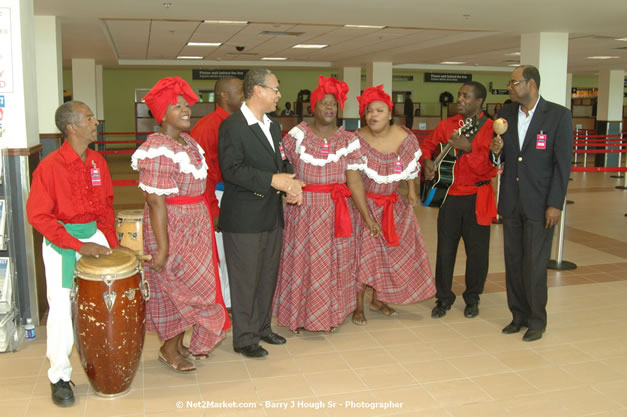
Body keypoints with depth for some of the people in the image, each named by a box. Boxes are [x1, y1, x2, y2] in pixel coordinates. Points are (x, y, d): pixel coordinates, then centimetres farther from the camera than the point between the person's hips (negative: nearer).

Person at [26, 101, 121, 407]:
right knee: (61, 310, -2)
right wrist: (79, 246, -19)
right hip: (61, 243, -5)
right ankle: (59, 377, 14)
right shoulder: (49, 167, -14)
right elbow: (38, 216, -13)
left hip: (94, 235, 5)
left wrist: (111, 243, 5)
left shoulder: (98, 162, 4)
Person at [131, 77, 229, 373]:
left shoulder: (188, 143, 8)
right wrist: (162, 247, -23)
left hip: (195, 226, 9)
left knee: (183, 289, 17)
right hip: (171, 229, -9)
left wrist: (207, 219, 17)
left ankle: (178, 345, 32)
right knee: (178, 289, 2)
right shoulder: (158, 150, -20)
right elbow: (155, 201, -22)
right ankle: (169, 349, 22)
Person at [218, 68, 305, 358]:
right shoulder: (232, 126, -13)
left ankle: (262, 327, 34)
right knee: (245, 279, 2)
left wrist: (291, 182, -4)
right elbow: (231, 169, -21)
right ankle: (244, 338, 17)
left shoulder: (273, 126, 14)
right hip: (244, 218, -8)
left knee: (268, 275, 17)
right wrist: (272, 180, -23)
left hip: (272, 215, 8)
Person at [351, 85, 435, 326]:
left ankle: (378, 300, 28)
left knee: (390, 251, 10)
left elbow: (411, 168, 9)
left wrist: (412, 191, 9)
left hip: (392, 204, 4)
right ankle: (358, 307, 9)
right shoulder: (357, 139, -16)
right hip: (364, 203, -4)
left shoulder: (405, 138, -7)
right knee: (362, 253, -3)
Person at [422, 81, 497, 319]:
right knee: (445, 250, 6)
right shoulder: (447, 125, 6)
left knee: (477, 252, 5)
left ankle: (472, 299, 24)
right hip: (450, 195, 3)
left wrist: (468, 148, -28)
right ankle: (444, 298, 20)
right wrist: (427, 161, 0)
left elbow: (487, 166, -14)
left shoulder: (490, 128, -7)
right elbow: (427, 145, 20)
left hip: (476, 199, -3)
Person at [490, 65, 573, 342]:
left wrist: (555, 204, -13)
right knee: (513, 262, 11)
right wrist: (496, 152, -10)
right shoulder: (506, 114, 7)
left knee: (534, 265, 0)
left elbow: (563, 163, -9)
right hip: (511, 202, 5)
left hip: (539, 204, -5)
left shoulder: (559, 115, -6)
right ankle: (519, 315, 25)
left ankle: (537, 321, 17)